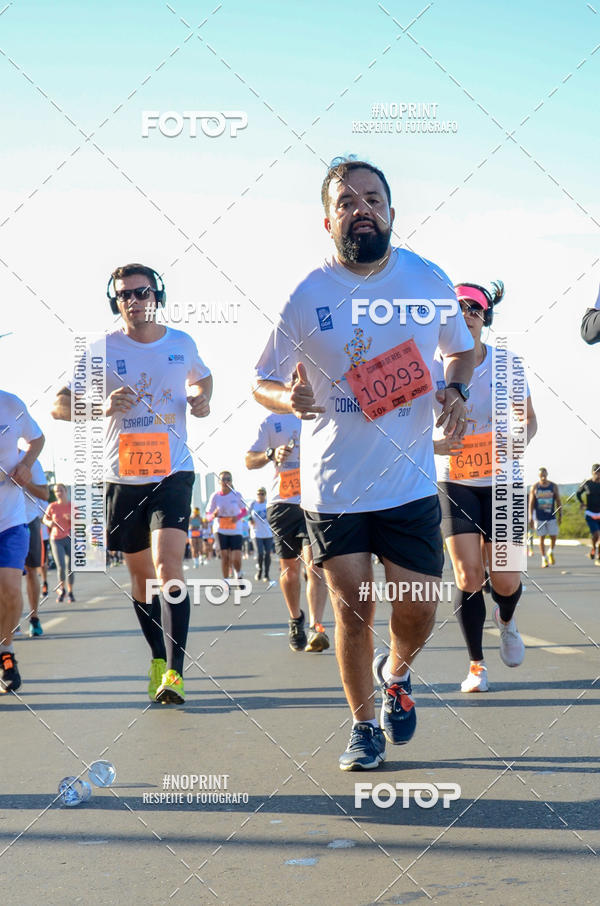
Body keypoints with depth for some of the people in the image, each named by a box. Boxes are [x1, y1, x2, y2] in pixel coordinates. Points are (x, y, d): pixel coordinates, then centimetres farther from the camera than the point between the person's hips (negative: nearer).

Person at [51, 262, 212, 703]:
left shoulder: (182, 343, 4)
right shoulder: (102, 349, -2)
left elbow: (202, 377, 26)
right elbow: (59, 405, -4)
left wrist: (201, 399, 2)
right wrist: (103, 406, -23)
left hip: (174, 472, -1)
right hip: (123, 477, 1)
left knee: (168, 564, -18)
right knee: (141, 574, 11)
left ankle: (175, 670, -19)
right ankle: (158, 659, 30)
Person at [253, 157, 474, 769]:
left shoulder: (429, 280, -2)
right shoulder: (306, 297, -7)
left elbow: (462, 348, 15)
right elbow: (262, 382, 2)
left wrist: (456, 389, -6)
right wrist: (290, 399, -21)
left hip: (410, 481, 1)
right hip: (332, 484, -1)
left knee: (417, 610, 2)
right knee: (353, 609, 3)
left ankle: (395, 674, 38)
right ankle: (364, 726, 26)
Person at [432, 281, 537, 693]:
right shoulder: (432, 369, -8)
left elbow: (529, 419, 6)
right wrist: (432, 445, -24)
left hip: (501, 481, 1)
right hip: (454, 482, -1)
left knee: (505, 580, -3)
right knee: (468, 575, -9)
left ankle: (506, 620, 34)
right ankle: (476, 664, 10)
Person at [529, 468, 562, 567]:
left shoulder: (554, 486, 2)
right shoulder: (534, 487, -1)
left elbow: (558, 502, 6)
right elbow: (531, 503, -1)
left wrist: (560, 515, 1)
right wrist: (530, 517, -7)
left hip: (551, 516, 1)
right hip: (539, 517, -1)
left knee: (554, 536, -2)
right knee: (542, 537, 1)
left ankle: (551, 553, 24)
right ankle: (544, 559, 9)